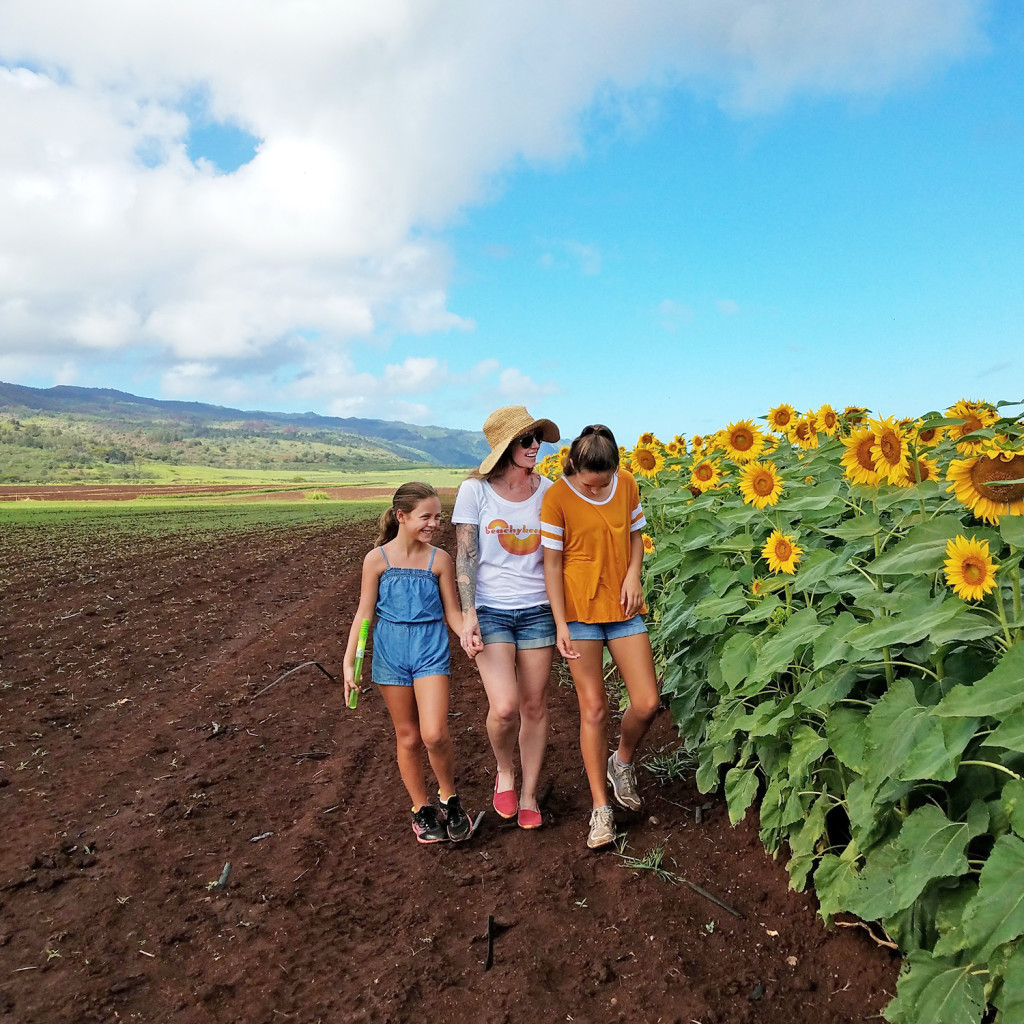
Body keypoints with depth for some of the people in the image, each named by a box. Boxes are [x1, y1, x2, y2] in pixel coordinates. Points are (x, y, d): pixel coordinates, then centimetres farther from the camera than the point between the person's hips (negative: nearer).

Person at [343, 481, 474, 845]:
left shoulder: (439, 559, -2)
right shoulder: (377, 559, -4)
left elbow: (452, 612, 3)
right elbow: (364, 614, 1)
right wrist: (349, 663, -3)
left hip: (431, 651, 0)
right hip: (390, 653, 1)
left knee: (434, 734, -13)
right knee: (408, 737, 10)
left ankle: (449, 797, 14)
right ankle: (422, 809, 28)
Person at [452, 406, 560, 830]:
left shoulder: (548, 490, 1)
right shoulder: (475, 490, -6)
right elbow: (465, 557, -5)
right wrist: (468, 615, -14)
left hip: (537, 610, 3)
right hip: (490, 610, -2)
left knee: (534, 706, 8)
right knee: (504, 708, -16)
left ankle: (529, 794, 29)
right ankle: (505, 770, 18)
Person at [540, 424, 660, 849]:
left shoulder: (628, 485, 0)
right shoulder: (557, 497, -11)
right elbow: (552, 563, -7)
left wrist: (633, 575, -6)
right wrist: (561, 624, -10)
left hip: (623, 608, 4)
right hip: (579, 611, -3)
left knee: (647, 703, -2)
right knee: (593, 709, 1)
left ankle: (622, 762, 31)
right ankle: (600, 808, 17)